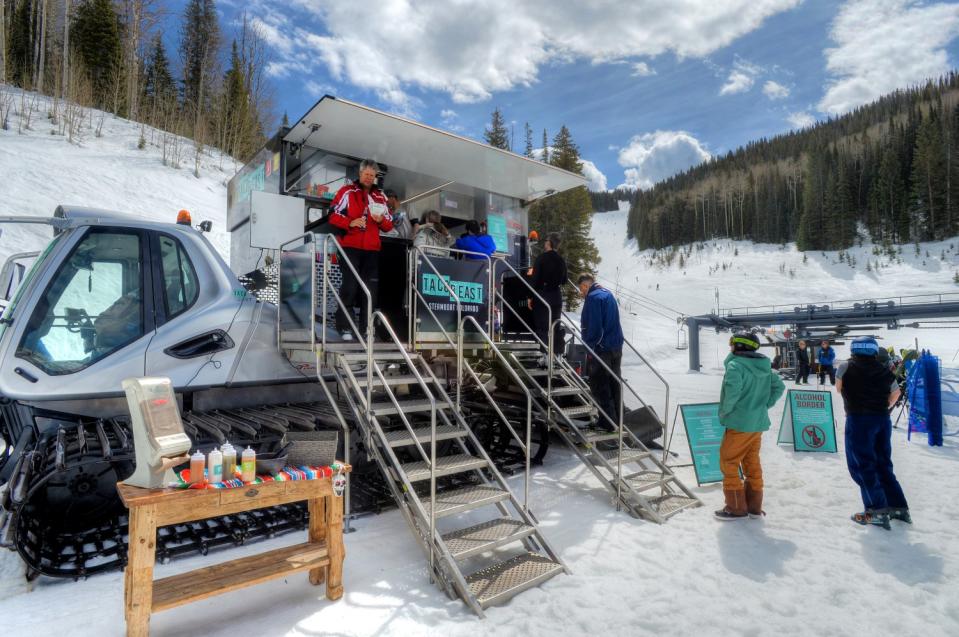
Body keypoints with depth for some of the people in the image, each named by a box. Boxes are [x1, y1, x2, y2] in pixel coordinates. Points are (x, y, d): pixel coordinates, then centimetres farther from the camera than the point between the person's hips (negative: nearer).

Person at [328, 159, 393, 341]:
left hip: (372, 249, 4)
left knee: (371, 288, 2)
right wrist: (350, 223, -17)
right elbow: (333, 215, -1)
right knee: (350, 286, -7)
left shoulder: (380, 196, 17)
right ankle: (343, 327, -1)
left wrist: (382, 220, -5)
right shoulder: (347, 191, 5)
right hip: (350, 247, -4)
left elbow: (389, 224, 17)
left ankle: (365, 329, 9)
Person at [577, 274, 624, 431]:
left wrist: (590, 348, -14)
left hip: (601, 348, -9)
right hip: (616, 346, 9)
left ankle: (608, 423, 4)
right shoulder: (608, 294, 13)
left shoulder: (593, 297, -16)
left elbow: (593, 326, -21)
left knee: (600, 387, 1)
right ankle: (617, 419, 26)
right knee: (615, 383, 16)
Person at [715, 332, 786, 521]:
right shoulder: (764, 366, 9)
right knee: (752, 464, 17)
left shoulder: (735, 365, -17)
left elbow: (733, 388, -31)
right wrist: (764, 405, 11)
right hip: (758, 423, 8)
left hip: (739, 423, -8)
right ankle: (754, 507, 25)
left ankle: (736, 508, 8)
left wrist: (725, 411, -17)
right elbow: (779, 386, 14)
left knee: (728, 463, 3)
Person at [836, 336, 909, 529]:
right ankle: (899, 507, 18)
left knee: (861, 465, 0)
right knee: (883, 464, 17)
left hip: (859, 420, -6)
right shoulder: (884, 371, 8)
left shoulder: (847, 367, -5)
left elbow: (839, 388, 10)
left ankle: (877, 511, -4)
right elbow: (896, 393, 22)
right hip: (883, 420, 6)